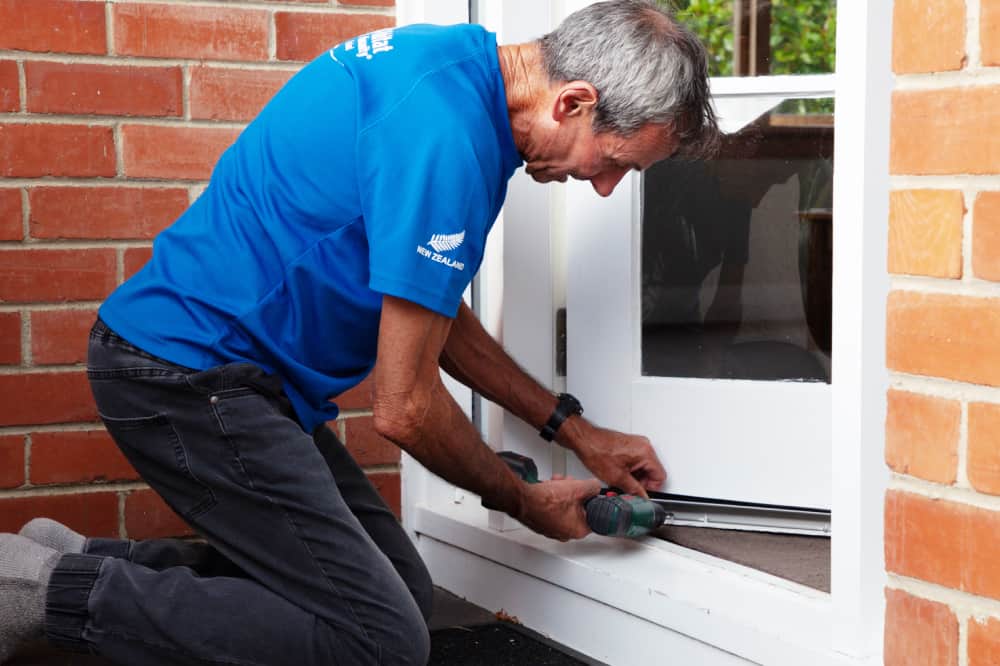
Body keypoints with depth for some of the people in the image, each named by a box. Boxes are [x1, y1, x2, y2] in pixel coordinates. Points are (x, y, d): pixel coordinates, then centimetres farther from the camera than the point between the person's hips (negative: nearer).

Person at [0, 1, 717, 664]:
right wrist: (523, 502, 2)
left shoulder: (454, 63, 7)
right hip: (193, 373, -10)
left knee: (403, 592, 8)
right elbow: (406, 409, -17)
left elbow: (434, 312, 18)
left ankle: (81, 558, 9)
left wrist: (576, 430, 16)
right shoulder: (446, 136, -24)